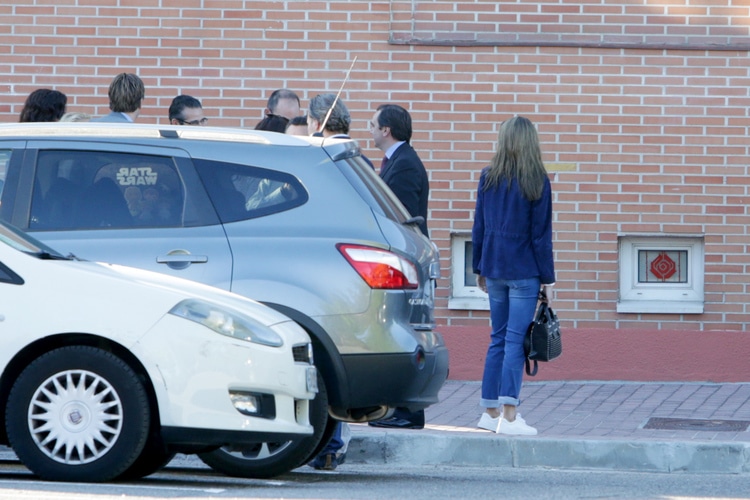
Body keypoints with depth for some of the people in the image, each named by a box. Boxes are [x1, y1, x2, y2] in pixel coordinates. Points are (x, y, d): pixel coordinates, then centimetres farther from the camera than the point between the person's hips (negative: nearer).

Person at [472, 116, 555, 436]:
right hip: (524, 271, -4)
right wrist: (547, 278, -1)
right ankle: (508, 416, -11)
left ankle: (490, 411, 15)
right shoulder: (537, 182, -8)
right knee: (516, 341, -6)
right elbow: (541, 233, -7)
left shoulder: (488, 178, 3)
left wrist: (479, 268, 18)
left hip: (494, 270, 4)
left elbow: (479, 226, 8)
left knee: (498, 339, 13)